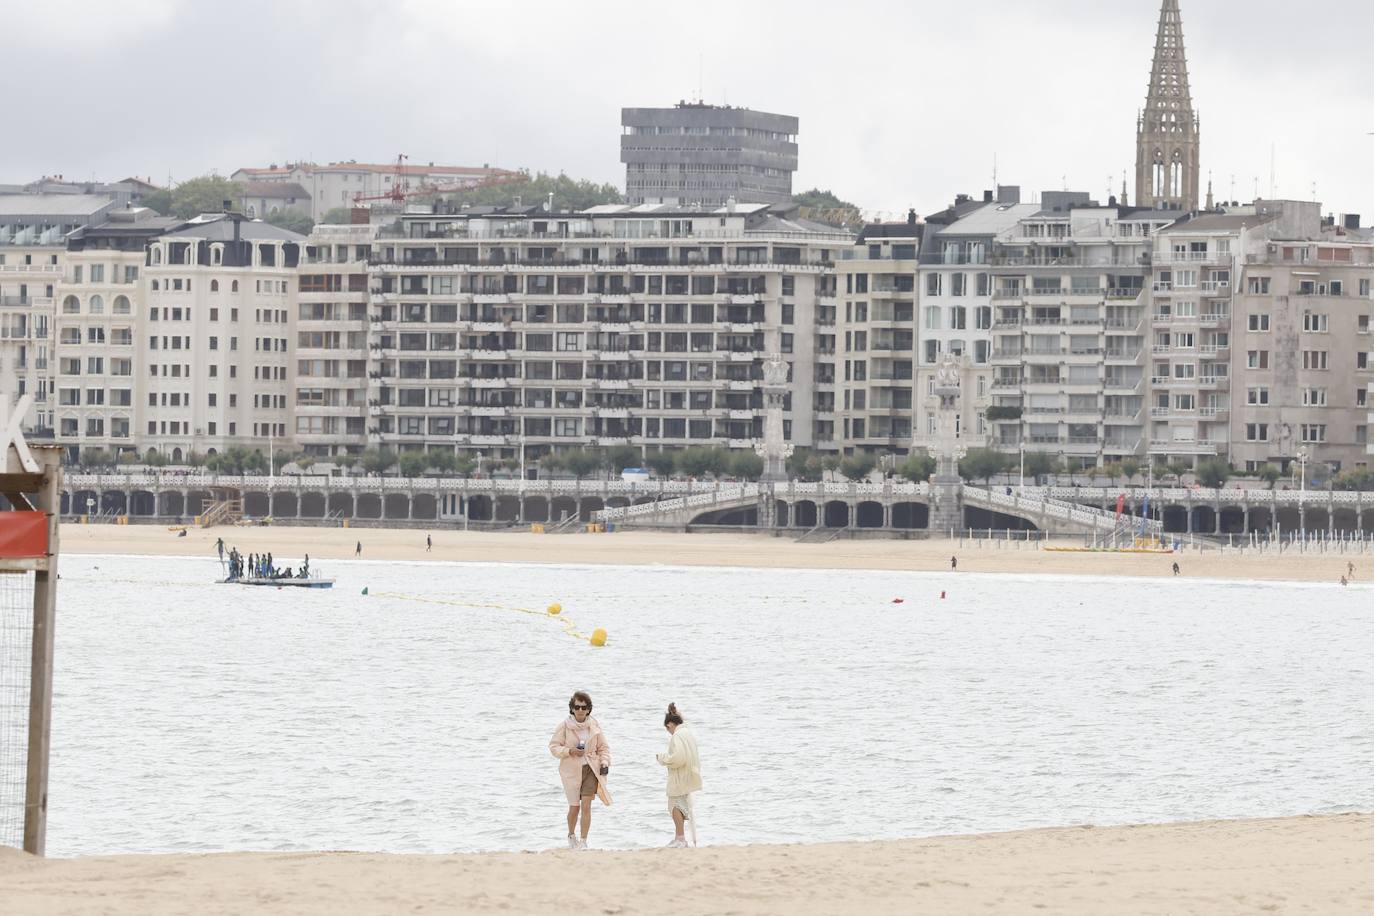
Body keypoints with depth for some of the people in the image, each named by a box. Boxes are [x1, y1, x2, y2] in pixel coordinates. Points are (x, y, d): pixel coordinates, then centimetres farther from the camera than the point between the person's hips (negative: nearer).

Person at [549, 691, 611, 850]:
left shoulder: (594, 725, 2)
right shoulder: (564, 726, -5)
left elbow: (603, 747, 11)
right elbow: (554, 747, -2)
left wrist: (605, 763, -5)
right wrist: (570, 751, -18)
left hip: (590, 769, 1)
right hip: (571, 770, -1)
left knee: (586, 806, -10)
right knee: (574, 807, 6)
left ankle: (583, 841, -4)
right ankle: (571, 836, 33)